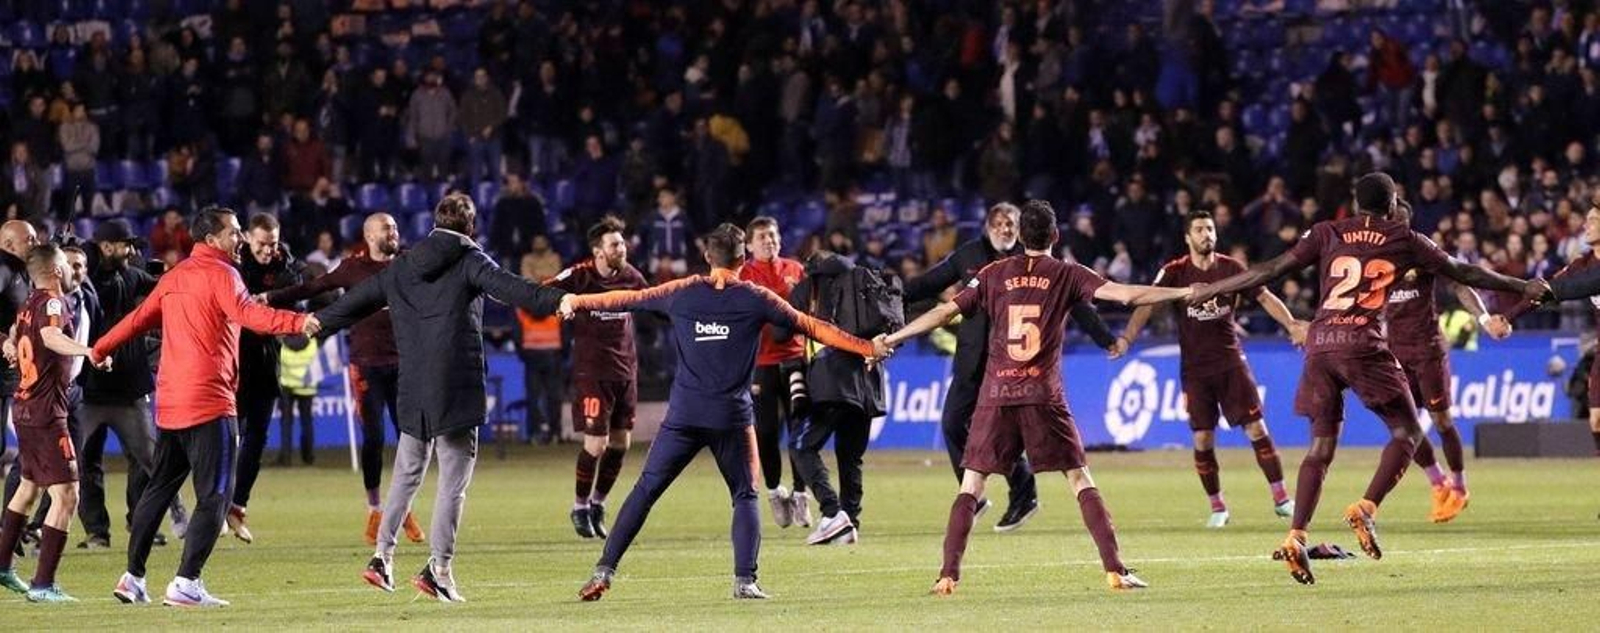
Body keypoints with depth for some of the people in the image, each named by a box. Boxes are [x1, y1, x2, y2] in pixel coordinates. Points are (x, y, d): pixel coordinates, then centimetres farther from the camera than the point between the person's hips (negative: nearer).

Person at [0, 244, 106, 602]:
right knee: (66, 495, -12)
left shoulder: (29, 305, 11)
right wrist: (88, 351, -51)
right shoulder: (52, 303, -15)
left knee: (29, 485, 27)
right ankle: (42, 584, -17)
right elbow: (51, 336, -37)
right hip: (46, 414, -10)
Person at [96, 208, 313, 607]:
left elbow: (140, 318, 25)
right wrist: (298, 322, -37)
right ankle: (186, 582, -15)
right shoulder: (220, 274, -7)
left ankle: (133, 577, 18)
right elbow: (245, 313, -25)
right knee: (214, 495, -6)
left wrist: (100, 349, 40)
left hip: (169, 404, 8)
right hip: (209, 403, -8)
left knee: (159, 488, 16)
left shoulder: (174, 277, 16)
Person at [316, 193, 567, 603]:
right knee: (453, 483, -3)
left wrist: (316, 324, 40)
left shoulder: (401, 267, 14)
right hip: (457, 391, -5)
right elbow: (508, 288, -19)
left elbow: (356, 302, 24)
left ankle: (382, 557, 19)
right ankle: (439, 568, -11)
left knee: (406, 475, 19)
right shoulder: (469, 260, -1)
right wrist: (556, 300, -31)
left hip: (412, 392, 5)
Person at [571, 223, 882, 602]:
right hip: (732, 418, -1)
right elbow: (813, 328, 7)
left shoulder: (682, 293, 6)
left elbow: (627, 299, 17)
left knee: (645, 491, 6)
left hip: (684, 415, 1)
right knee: (745, 497, 11)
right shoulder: (756, 299, 2)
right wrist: (866, 348, 15)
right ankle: (745, 581, -3)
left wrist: (577, 302, 32)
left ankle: (604, 571, 1)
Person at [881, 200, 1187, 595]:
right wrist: (1187, 293, 1)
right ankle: (1115, 570, -3)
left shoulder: (994, 274, 8)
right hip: (1044, 396, -1)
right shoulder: (1066, 276, 4)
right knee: (1080, 480, 4)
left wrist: (890, 340, 14)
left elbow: (944, 312, 6)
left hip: (996, 396, 1)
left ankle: (948, 577, -4)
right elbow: (1127, 295, -4)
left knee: (971, 485, 5)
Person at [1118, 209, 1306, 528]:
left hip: (1231, 362, 1)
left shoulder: (1231, 268, 1)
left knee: (1256, 428, -6)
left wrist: (1291, 325, -13)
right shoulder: (1175, 272, -5)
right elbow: (1147, 306, -13)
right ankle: (1217, 507, 13)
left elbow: (1265, 297, 2)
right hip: (1195, 368, -1)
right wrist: (1127, 337, -29)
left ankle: (1280, 499, 1)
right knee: (1202, 439, -2)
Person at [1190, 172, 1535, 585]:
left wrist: (1210, 290, 17)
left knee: (1322, 444, 9)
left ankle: (1296, 537, -3)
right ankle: (1367, 508, -14)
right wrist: (1522, 288, 29)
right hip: (1364, 345, -4)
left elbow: (1273, 269, 10)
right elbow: (1462, 272, 17)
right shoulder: (1403, 241, 11)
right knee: (1407, 431, 7)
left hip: (1319, 345, 4)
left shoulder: (1327, 234, 15)